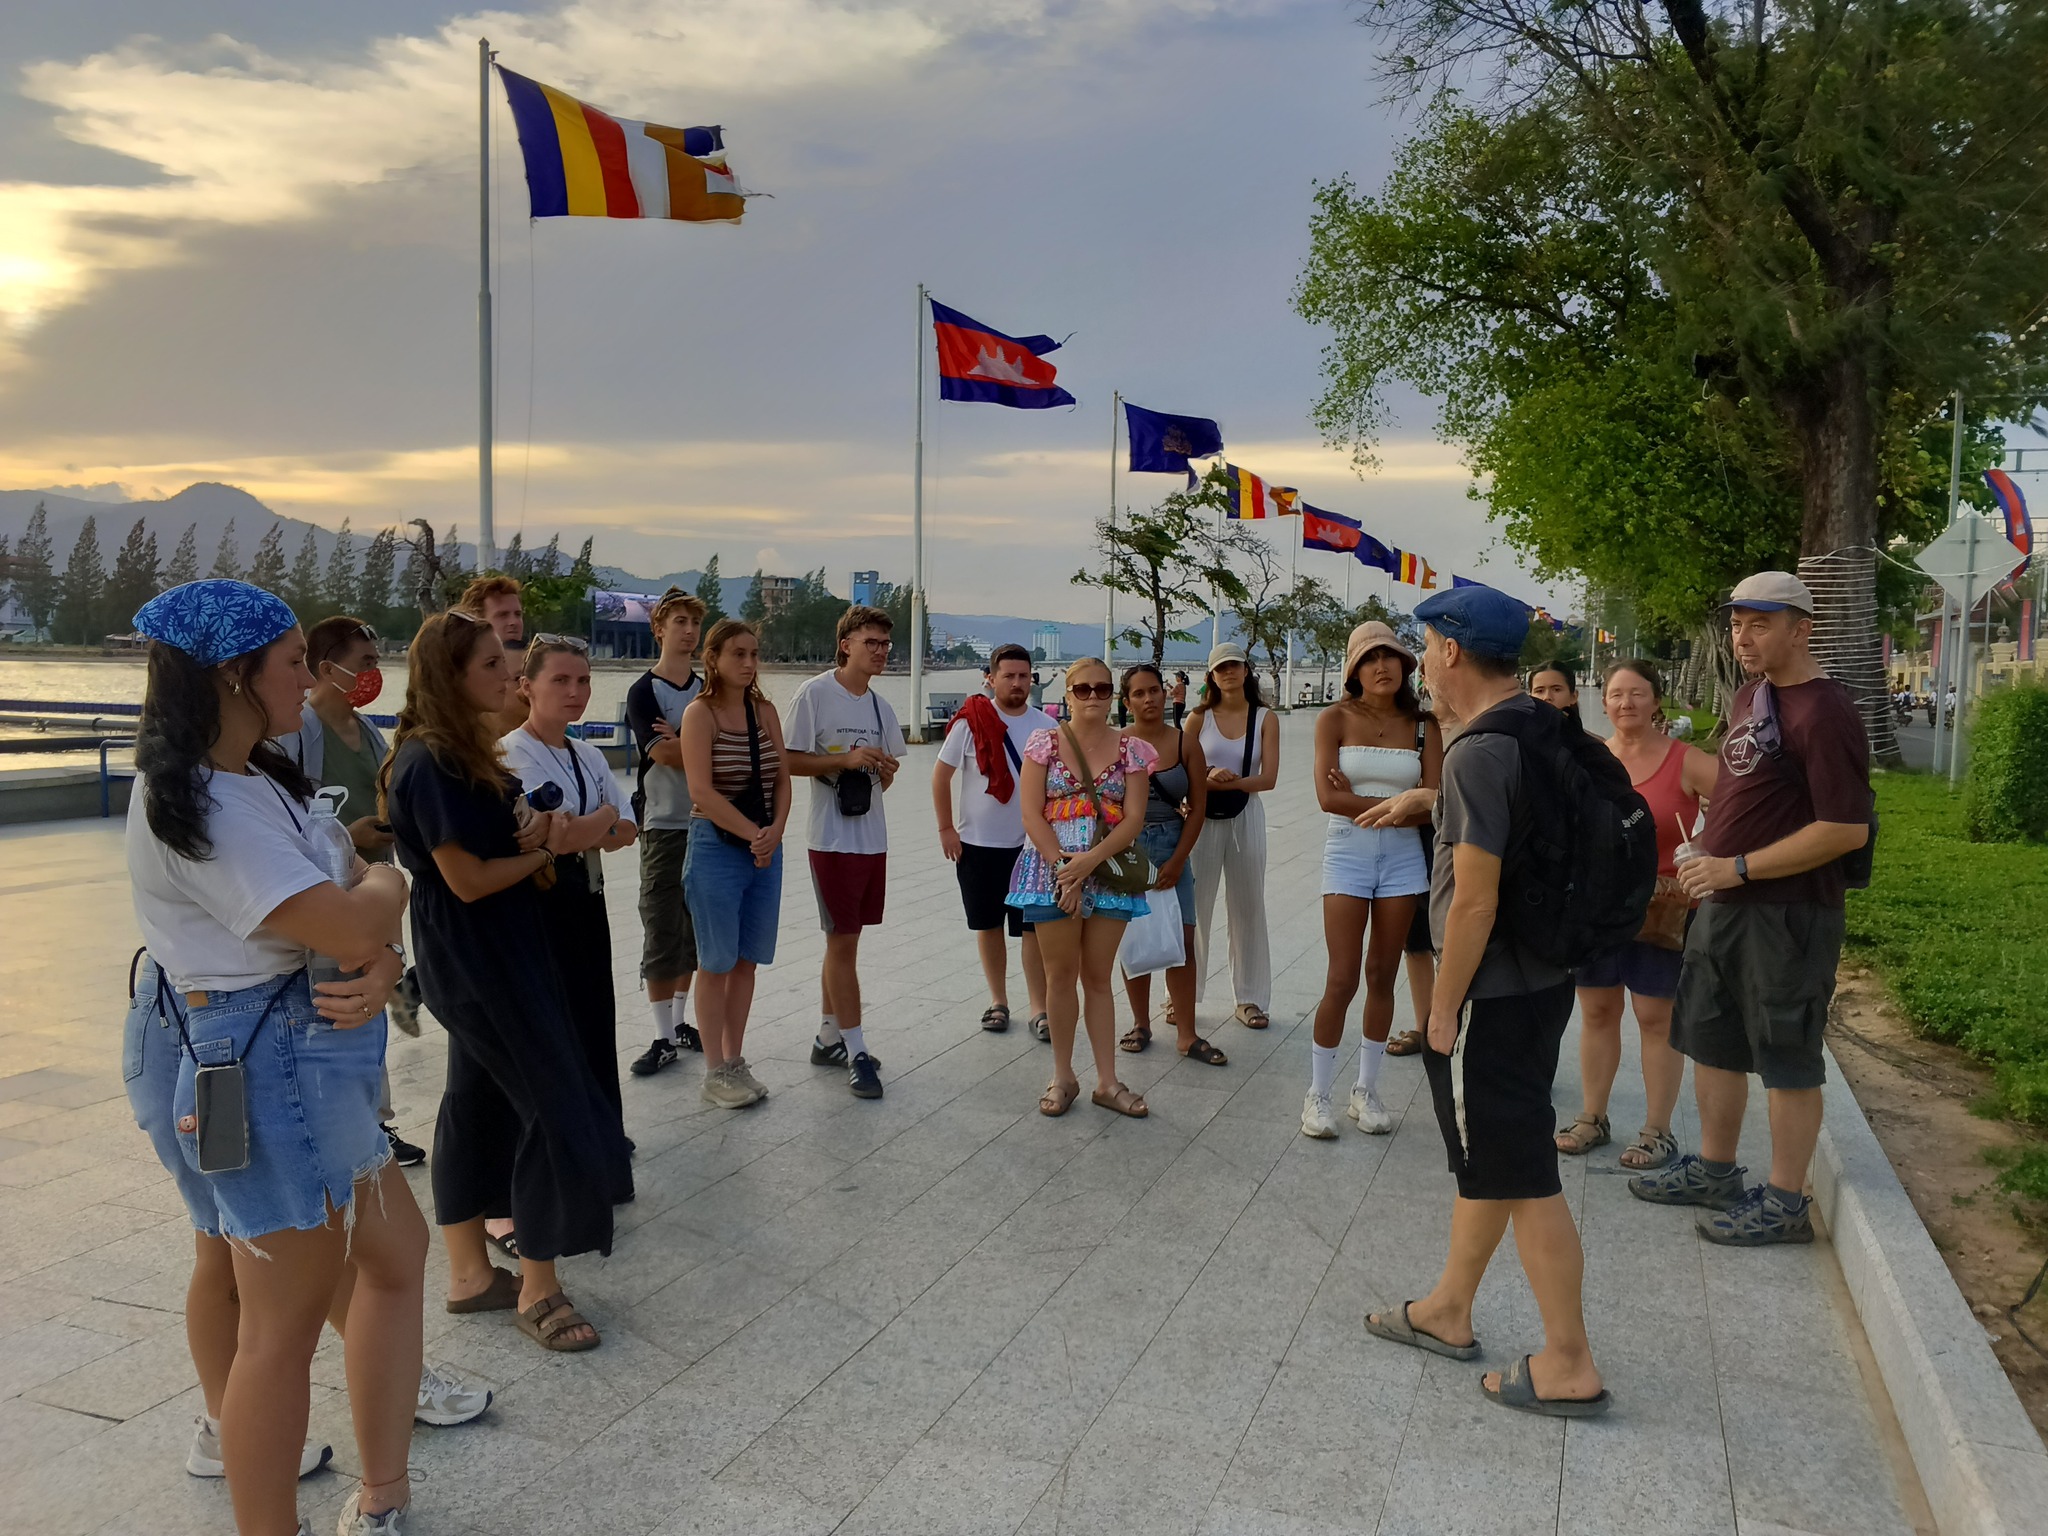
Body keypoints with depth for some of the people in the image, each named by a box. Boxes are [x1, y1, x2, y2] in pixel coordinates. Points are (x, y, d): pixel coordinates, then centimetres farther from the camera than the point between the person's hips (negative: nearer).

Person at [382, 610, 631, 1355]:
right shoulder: (429, 765, -20)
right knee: (554, 1108, -5)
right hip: (476, 963, -10)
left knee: (479, 1104, 15)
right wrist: (543, 851, -6)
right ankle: (538, 1288, 7)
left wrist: (536, 833, -7)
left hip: (500, 953, 10)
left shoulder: (467, 754, 11)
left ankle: (470, 1273, 26)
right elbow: (468, 879, -21)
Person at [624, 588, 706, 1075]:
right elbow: (663, 754, -16)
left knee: (694, 928, 11)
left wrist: (682, 744, -13)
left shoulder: (708, 689, 11)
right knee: (661, 932, -4)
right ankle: (665, 1037, 2)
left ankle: (680, 1023, 22)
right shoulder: (644, 691, -4)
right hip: (663, 824, -5)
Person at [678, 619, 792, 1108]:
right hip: (718, 848, -5)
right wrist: (753, 833, -16)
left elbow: (781, 779, 6)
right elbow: (703, 791, -17)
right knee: (717, 963, 3)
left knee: (747, 960, 11)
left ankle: (734, 1060, 24)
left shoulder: (764, 710, 7)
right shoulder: (700, 712, -10)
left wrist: (775, 830, -10)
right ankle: (714, 1073, 14)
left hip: (766, 850, 6)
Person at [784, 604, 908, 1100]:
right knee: (843, 941, -4)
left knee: (844, 939, 14)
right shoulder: (814, 694, -9)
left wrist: (884, 770, -3)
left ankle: (828, 1038, 25)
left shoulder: (880, 704, 12)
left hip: (873, 838, 7)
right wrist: (846, 759, -20)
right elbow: (790, 761, -11)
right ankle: (856, 1052, 2)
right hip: (833, 839, -7)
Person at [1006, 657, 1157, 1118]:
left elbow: (1134, 818, -5)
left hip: (1109, 873, 1)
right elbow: (1031, 814, -6)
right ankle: (1063, 1077, 19)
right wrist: (1063, 867, -14)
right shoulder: (1044, 743, 0)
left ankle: (1107, 1081, 16)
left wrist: (1088, 862, -17)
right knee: (1061, 976, 6)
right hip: (1052, 871, -1)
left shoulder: (1131, 749, 2)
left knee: (1098, 978, 9)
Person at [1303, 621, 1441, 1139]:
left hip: (1403, 855, 3)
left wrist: (1360, 800, -12)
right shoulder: (1336, 720, -3)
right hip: (1348, 852, -2)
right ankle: (1318, 1094, 11)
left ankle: (1366, 1090, 23)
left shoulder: (1423, 727, 3)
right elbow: (1327, 797, -13)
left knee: (1382, 977, 9)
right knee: (1342, 979, -4)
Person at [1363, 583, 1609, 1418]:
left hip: (1492, 994, -10)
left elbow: (1473, 900, -24)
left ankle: (1569, 1365, 14)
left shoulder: (1480, 753, -23)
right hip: (1543, 975, 10)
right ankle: (1447, 1311, 35)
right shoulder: (1546, 730, 7)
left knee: (1520, 1177, 2)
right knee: (1485, 1159, 20)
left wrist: (1444, 1007, -15)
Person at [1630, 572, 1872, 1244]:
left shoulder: (1823, 712, -18)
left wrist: (1737, 867, -21)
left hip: (1787, 913, -9)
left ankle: (1784, 1202, 16)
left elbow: (1847, 829, -23)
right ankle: (1714, 1170, 33)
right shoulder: (1750, 696, 10)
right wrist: (1709, 856, 11)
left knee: (1786, 1060, 3)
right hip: (1724, 904, 9)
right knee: (1710, 1039, 18)